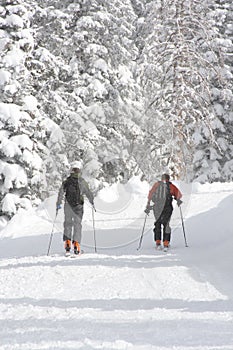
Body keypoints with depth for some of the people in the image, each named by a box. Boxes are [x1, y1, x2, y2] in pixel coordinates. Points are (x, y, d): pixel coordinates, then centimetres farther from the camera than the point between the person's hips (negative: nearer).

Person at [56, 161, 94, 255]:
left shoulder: (66, 181, -2)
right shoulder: (82, 181, -5)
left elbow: (61, 192, -7)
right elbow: (88, 193, 1)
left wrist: (58, 204, -2)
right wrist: (92, 202, 16)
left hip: (68, 205, 1)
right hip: (78, 206, -1)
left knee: (68, 223, 12)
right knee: (77, 224, 4)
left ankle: (67, 242, -2)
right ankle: (76, 244, -6)